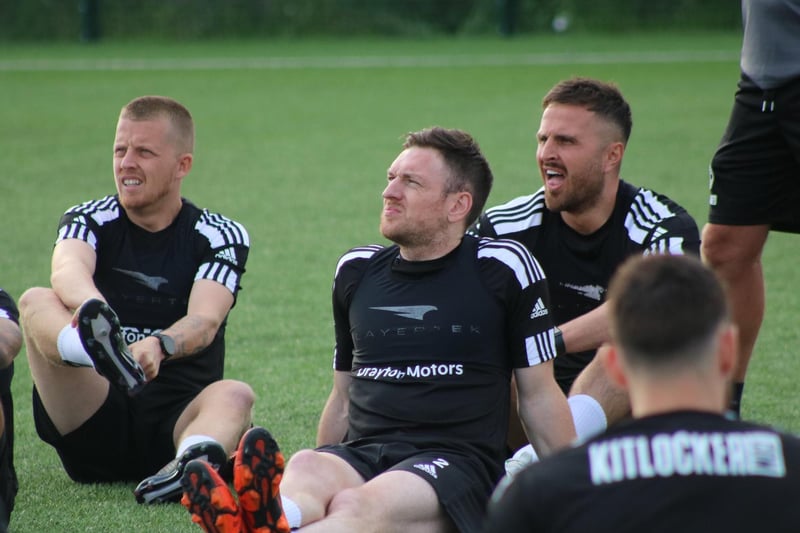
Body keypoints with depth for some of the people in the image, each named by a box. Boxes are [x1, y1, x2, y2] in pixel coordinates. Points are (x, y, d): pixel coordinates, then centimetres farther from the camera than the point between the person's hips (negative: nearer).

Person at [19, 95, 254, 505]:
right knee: (35, 302, -21)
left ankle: (192, 464, -67)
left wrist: (159, 346, -41)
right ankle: (103, 353, -58)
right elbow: (67, 269, -19)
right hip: (95, 425, 0)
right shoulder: (88, 220, 8)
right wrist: (90, 305, -45)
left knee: (234, 396, -32)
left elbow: (205, 320, -16)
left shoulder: (221, 237, 5)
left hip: (176, 422, 0)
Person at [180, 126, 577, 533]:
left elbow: (539, 396, 8)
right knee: (304, 469, -35)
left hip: (454, 459, -4)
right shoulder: (357, 270, 21)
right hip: (360, 454, 4)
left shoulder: (502, 268, 6)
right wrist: (322, 472, 24)